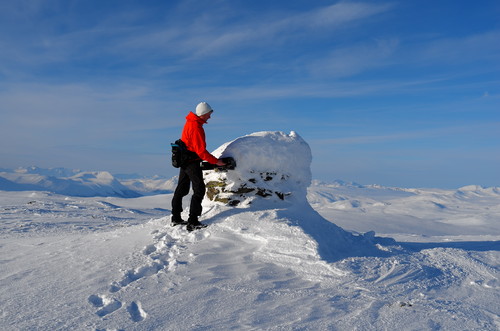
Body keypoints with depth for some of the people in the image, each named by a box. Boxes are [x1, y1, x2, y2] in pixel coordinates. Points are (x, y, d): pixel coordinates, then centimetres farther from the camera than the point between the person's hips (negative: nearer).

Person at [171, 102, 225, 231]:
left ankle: (176, 218, 28)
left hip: (184, 160, 10)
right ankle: (193, 223, -5)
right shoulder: (196, 128, -23)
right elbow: (201, 151, -24)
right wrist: (216, 161, -17)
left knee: (182, 189, 16)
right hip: (192, 162, -10)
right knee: (199, 190, -6)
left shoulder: (190, 122, 9)